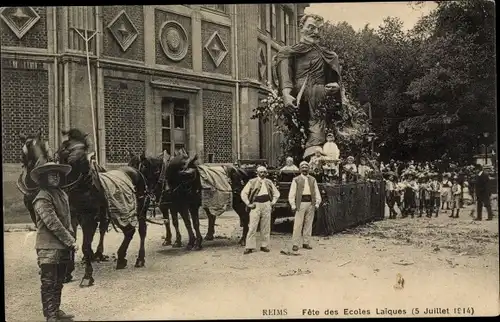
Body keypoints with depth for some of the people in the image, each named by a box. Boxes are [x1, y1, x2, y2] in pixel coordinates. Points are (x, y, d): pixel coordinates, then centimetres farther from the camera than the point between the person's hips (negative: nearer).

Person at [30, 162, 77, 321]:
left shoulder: (62, 194, 11)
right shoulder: (42, 198, -15)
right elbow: (53, 224, -20)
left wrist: (71, 239, 6)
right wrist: (71, 241, -16)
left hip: (63, 246, 8)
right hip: (49, 248, -8)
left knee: (59, 282, 17)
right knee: (49, 283, 1)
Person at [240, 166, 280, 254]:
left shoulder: (269, 182, 13)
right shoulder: (252, 182, 2)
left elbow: (276, 193, 22)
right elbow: (243, 193, 0)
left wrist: (273, 202, 10)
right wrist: (248, 204, -5)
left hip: (266, 205, 3)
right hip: (256, 205, -3)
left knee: (266, 227, 5)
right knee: (252, 227, -7)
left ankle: (264, 245, 14)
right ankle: (249, 247, -4)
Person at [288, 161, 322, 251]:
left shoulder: (312, 180, 14)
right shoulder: (296, 180, 3)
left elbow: (317, 192, 14)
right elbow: (292, 193, 1)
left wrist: (317, 203, 5)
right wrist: (293, 205, -6)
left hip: (311, 203, 4)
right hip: (301, 203, -4)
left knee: (309, 224, 7)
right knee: (298, 224, -5)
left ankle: (306, 243, 15)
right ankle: (295, 244, -2)